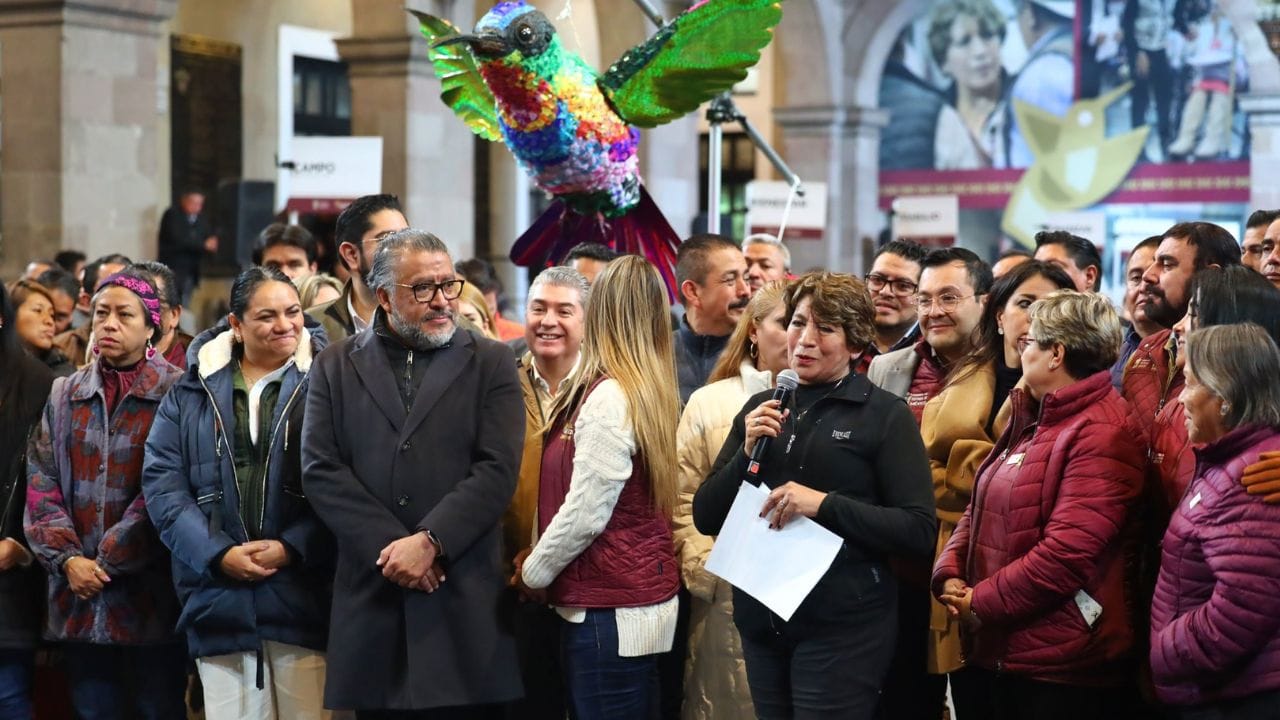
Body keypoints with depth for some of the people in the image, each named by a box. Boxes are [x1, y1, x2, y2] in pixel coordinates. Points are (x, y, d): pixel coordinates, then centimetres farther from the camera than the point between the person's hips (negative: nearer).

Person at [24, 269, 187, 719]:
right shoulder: (65, 395, 13)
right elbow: (41, 481, 6)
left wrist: (109, 560, -13)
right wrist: (68, 558, -8)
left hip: (149, 596, -4)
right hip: (78, 599, 4)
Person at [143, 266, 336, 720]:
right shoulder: (193, 390, 12)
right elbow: (162, 482, 4)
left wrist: (293, 548, -15)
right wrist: (218, 554, -8)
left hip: (305, 597, -2)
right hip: (220, 601, 3)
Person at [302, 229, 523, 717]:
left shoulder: (490, 363, 7)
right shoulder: (336, 367, 11)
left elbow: (497, 470, -4)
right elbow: (320, 471, 0)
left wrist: (429, 542, -14)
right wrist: (389, 547, -10)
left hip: (464, 597, -1)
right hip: (371, 592, 1)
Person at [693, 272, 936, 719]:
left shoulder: (885, 415, -4)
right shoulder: (761, 409, 9)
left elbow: (920, 531, -11)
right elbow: (705, 518, 7)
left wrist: (825, 505, -21)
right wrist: (747, 453, -9)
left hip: (843, 626, -5)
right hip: (761, 619, 5)